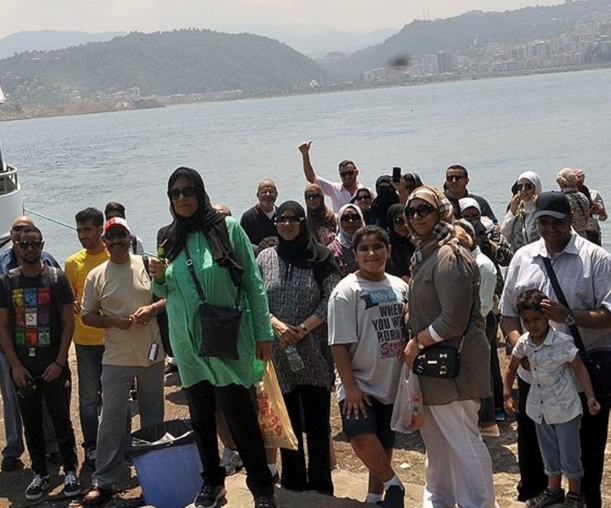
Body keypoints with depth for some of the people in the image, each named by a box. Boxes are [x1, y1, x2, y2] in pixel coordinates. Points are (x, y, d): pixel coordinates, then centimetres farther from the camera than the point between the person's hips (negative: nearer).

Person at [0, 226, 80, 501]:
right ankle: (40, 473, 20)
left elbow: (68, 323, -2)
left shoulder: (57, 278, -2)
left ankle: (70, 471, 16)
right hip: (23, 368, 2)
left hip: (53, 366, -2)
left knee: (61, 420, 4)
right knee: (31, 423, 9)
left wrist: (59, 362, -9)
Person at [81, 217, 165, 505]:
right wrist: (114, 322, -13)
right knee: (112, 418, -2)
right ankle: (103, 482, 3)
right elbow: (87, 316, 4)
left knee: (153, 416, 14)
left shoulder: (148, 265, 0)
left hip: (151, 354, 1)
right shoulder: (96, 276, 0)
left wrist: (151, 308, -13)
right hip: (116, 358, -1)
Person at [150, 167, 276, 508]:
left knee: (241, 415, -5)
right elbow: (164, 292, 19)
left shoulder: (227, 227, -4)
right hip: (188, 343, 5)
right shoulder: (170, 239, 8)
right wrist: (158, 277, -5)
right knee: (201, 417, 13)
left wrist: (264, 332, -8)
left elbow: (253, 281, -4)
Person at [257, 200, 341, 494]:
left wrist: (303, 328, -14)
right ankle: (293, 483, 21)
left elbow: (331, 298, -5)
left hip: (313, 351, -2)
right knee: (287, 420, 9)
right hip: (278, 351, 2)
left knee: (317, 421, 1)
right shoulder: (265, 258, 7)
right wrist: (276, 324, -13)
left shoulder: (320, 257, 0)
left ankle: (320, 485, 12)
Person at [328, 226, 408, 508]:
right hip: (359, 382, -5)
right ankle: (392, 483, -1)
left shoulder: (400, 287, 6)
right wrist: (349, 387, -18)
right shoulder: (346, 291, -11)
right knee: (361, 437, -23)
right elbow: (339, 345, -13)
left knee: (384, 445, 13)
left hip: (393, 382, 5)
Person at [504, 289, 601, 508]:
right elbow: (511, 369, 9)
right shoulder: (524, 343, -6)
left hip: (565, 408, -5)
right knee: (549, 453, 19)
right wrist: (508, 395, 8)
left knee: (570, 454, 7)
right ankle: (554, 490, 35)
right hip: (541, 408, 5)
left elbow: (580, 369, -14)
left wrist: (591, 398, -18)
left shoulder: (562, 341, -20)